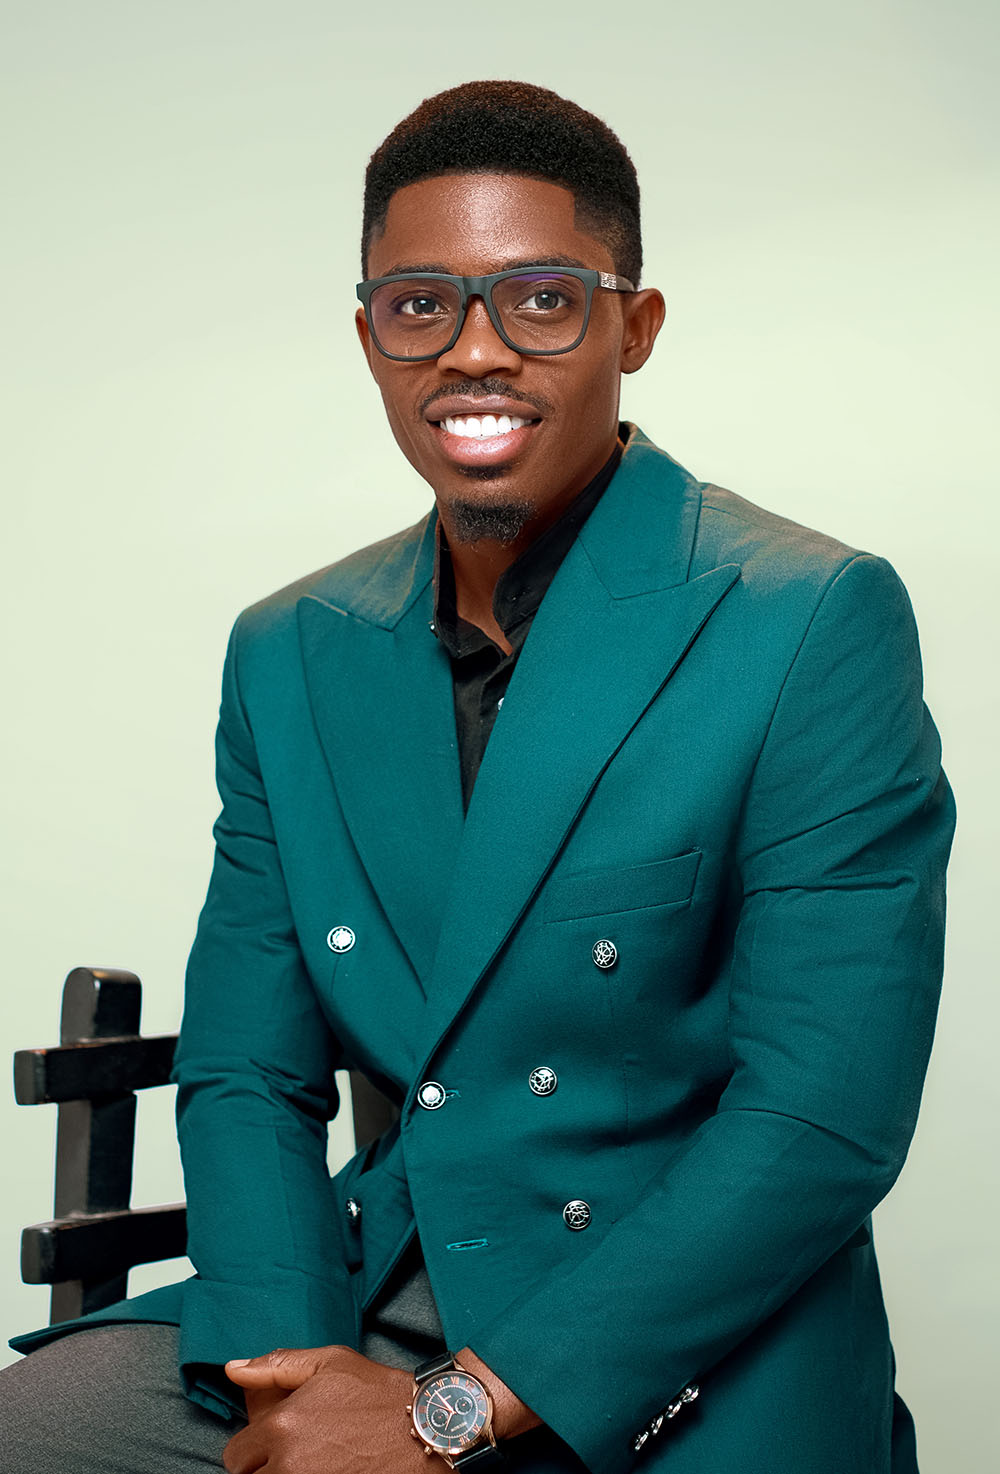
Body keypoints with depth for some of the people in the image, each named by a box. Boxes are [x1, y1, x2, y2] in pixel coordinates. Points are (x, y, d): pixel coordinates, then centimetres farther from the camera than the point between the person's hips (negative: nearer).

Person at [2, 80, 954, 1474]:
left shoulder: (816, 624, -10)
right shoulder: (288, 657, 7)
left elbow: (824, 1124, -14)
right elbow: (247, 1073, 9)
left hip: (682, 1360, -4)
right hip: (360, 1300, 4)